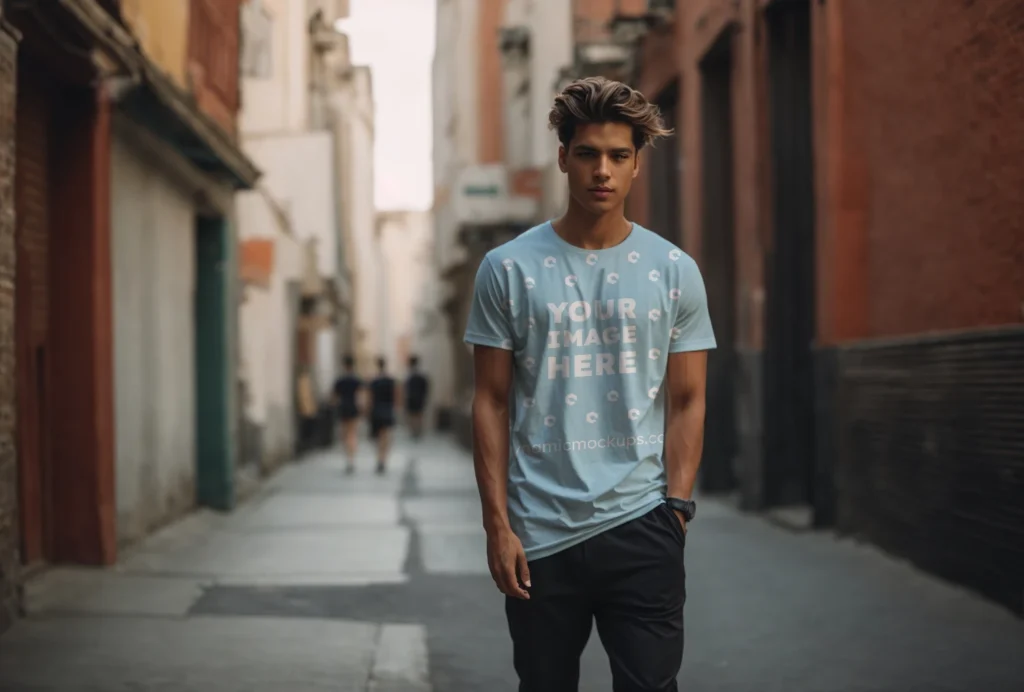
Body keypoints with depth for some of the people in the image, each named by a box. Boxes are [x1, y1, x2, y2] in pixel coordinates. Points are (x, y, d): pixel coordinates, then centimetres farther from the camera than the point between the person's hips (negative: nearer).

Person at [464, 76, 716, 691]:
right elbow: (491, 402, 2)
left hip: (641, 525, 0)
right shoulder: (508, 269, 2)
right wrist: (498, 524, -3)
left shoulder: (675, 271, 5)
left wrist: (676, 508, -3)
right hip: (540, 532, 0)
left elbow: (686, 401, 6)